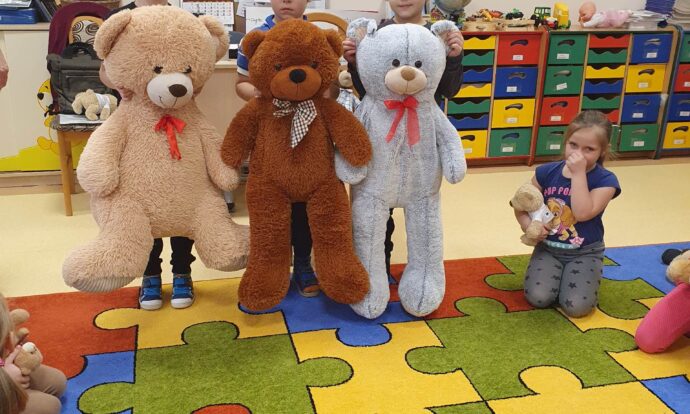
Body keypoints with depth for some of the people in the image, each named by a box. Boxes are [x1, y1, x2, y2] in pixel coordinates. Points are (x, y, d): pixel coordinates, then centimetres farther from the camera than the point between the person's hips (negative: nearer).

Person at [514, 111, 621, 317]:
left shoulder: (605, 180, -13)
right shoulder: (546, 172, -4)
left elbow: (583, 213, -28)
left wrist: (578, 174, -27)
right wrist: (528, 225, -17)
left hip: (584, 253, -2)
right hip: (548, 248, 2)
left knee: (576, 306, -21)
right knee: (538, 298, -20)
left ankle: (571, 274, 12)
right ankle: (556, 273, 13)